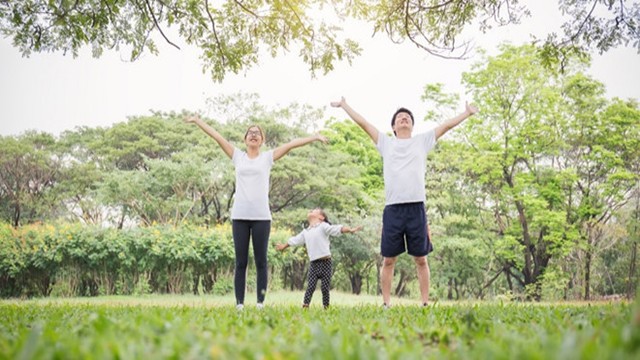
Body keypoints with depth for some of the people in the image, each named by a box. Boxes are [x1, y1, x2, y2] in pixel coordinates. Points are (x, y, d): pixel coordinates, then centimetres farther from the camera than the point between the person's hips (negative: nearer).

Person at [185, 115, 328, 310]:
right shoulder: (238, 156, 12)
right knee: (240, 262, 2)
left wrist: (315, 137, -2)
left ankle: (260, 303, 5)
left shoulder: (268, 157, 9)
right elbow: (217, 136, 12)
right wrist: (197, 120, 14)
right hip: (239, 216, 1)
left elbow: (291, 144, 3)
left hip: (261, 217, -1)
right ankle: (239, 303, 3)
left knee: (261, 261, 2)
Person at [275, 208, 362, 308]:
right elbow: (294, 240, 35)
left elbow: (337, 229, -10)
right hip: (313, 263, 4)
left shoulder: (323, 226, 3)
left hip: (325, 262, -4)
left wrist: (350, 230, -25)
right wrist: (284, 246, 48)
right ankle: (305, 306, -3)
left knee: (325, 287, -2)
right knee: (310, 287, -4)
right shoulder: (305, 232, 20)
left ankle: (326, 307, 6)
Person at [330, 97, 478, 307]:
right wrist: (344, 106, 22)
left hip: (416, 208, 0)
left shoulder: (422, 141, 16)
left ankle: (425, 303, 9)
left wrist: (467, 113, 22)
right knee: (388, 260, 3)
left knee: (421, 259, 4)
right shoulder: (386, 143, 16)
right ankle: (386, 304, 9)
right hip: (392, 209, 0)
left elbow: (446, 125, 20)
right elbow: (363, 123, 19)